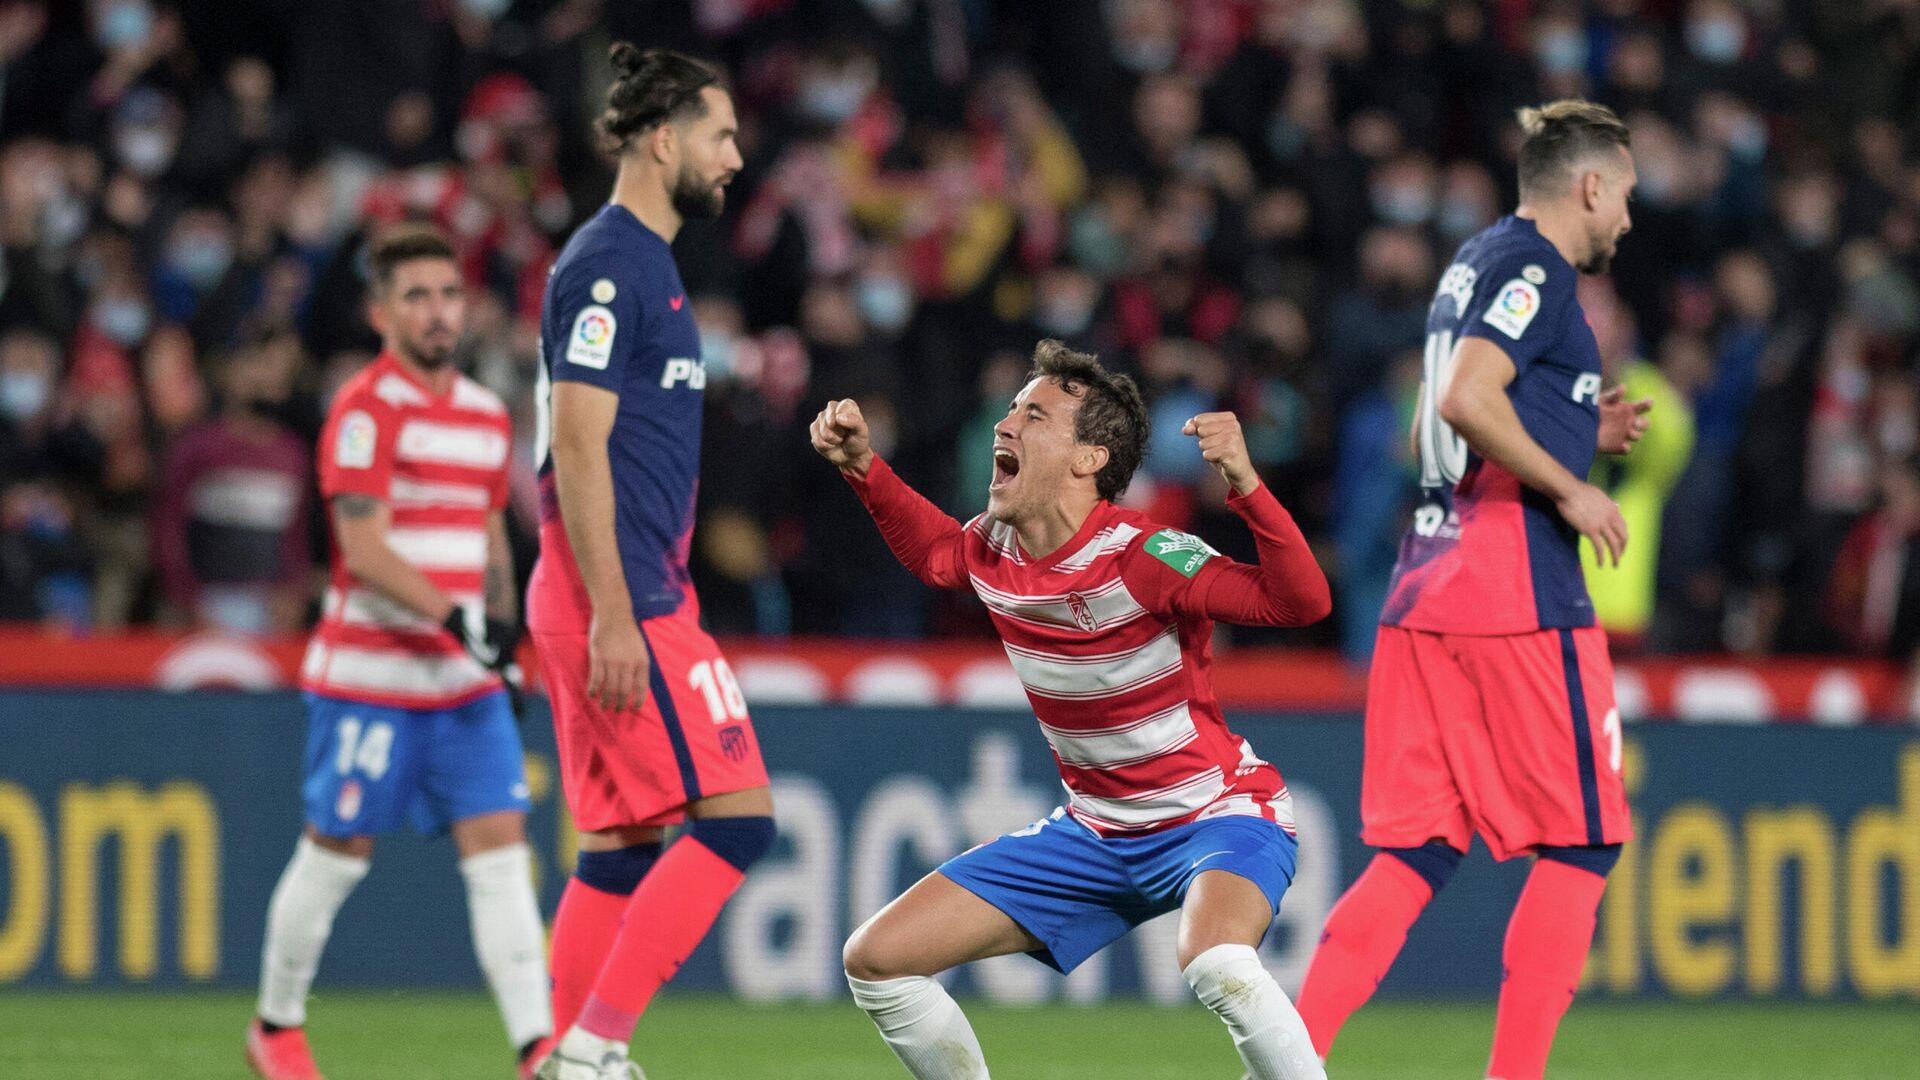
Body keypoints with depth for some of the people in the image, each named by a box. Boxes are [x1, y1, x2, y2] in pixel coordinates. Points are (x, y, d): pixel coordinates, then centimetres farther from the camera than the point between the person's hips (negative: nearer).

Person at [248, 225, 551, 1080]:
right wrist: (452, 617, -29)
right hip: (370, 676, -6)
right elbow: (365, 550, -19)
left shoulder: (486, 415, 12)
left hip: (466, 682, 6)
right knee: (338, 850, 3)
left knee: (500, 843, -6)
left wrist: (499, 623, 16)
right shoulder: (366, 409, -10)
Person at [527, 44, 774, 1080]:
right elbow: (578, 450, -18)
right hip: (618, 601, -10)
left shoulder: (640, 262, 19)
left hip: (636, 600, 10)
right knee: (735, 813, -12)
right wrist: (614, 616, -22)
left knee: (621, 844, 9)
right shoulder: (607, 265, -12)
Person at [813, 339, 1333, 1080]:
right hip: (1098, 834, 7)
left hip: (1217, 818, -7)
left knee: (1216, 964, -41)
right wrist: (863, 466, 8)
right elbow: (932, 552, 22)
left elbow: (1301, 603, -33)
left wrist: (1245, 485, -46)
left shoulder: (1142, 557, -24)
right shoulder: (991, 549, -3)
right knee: (877, 962, 2)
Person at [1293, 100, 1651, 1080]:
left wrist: (1577, 431, 23)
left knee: (1416, 852, 6)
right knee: (1581, 845, 0)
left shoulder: (1476, 263, 21)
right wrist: (1570, 486, -14)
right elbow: (1467, 400, -22)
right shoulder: (1534, 266, -8)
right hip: (1520, 599, -9)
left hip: (1425, 594, 9)